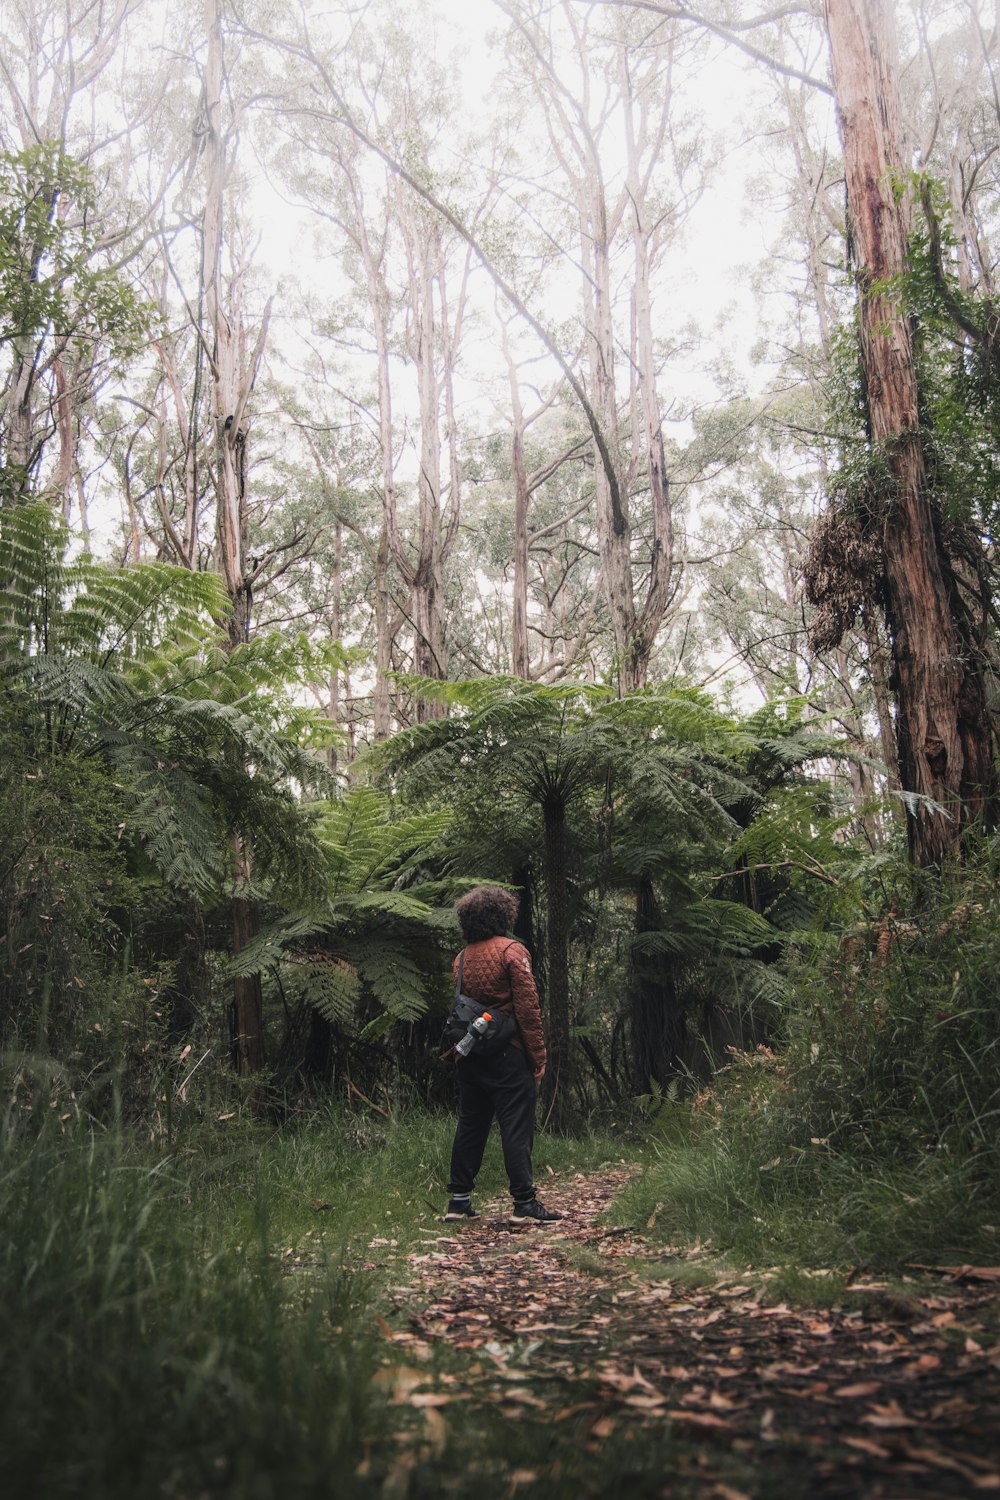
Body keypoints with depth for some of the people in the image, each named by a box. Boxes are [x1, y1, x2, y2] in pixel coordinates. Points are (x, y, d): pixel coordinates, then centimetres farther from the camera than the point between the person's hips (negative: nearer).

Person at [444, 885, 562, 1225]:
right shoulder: (512, 951, -10)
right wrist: (539, 1056, -9)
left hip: (470, 1055, 6)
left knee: (470, 1125, 13)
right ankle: (524, 1203, -1)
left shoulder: (462, 957, 10)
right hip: (508, 1053, -6)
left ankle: (459, 1200, 16)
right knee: (516, 1127, -2)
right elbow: (527, 1007, -13)